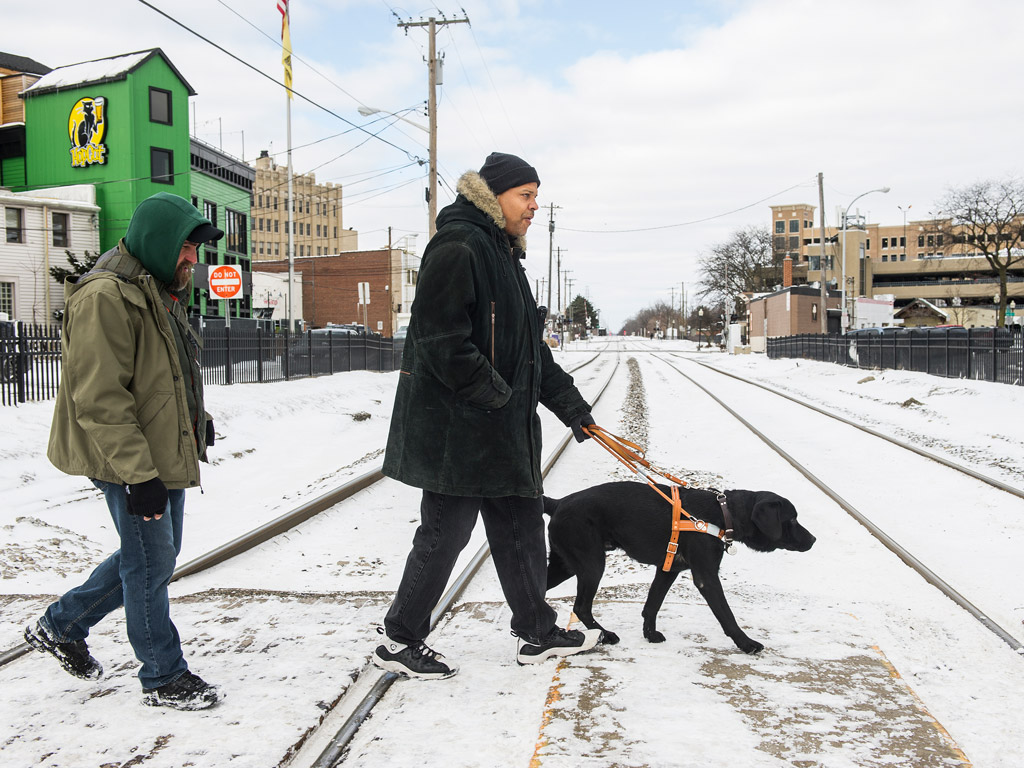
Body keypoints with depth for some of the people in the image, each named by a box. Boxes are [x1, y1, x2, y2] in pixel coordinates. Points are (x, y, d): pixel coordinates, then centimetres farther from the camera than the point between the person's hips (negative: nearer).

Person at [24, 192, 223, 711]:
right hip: (127, 462, -10)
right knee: (151, 562, 1)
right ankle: (164, 677, 17)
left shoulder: (160, 295, 14)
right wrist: (139, 474, -25)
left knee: (155, 555, 18)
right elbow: (99, 399, -24)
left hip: (164, 455, 10)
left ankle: (61, 626, 34)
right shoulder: (106, 298, -19)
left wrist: (197, 422, 19)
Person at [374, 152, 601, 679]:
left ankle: (538, 634, 27)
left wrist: (570, 404, 20)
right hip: (455, 428, -10)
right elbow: (442, 340, -23)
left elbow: (530, 348, 23)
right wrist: (496, 395, -20)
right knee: (445, 532, -1)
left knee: (521, 527, 15)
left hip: (502, 431, 10)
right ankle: (400, 641, 14)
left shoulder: (503, 255, 19)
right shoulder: (457, 248, -13)